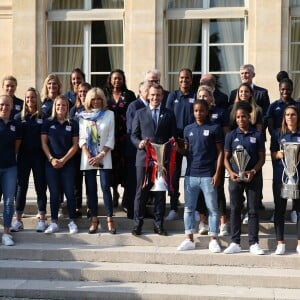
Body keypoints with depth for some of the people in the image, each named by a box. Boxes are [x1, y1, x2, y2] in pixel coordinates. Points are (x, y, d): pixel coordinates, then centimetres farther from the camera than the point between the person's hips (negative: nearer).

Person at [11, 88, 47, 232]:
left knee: (41, 187, 4)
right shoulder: (19, 117, 5)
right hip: (23, 157, 1)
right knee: (21, 187, 5)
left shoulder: (43, 117, 1)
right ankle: (18, 220, 12)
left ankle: (42, 219, 12)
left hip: (39, 157, -1)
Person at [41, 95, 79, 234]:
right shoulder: (48, 123, 4)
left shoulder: (73, 124, 2)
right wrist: (51, 159, -8)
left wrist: (63, 160, -8)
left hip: (67, 163, 0)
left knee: (70, 192, -1)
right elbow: (44, 143, 3)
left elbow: (75, 145, 1)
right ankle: (54, 223, 10)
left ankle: (72, 222, 9)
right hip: (51, 163, 0)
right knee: (54, 193, 3)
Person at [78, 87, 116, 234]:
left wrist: (101, 155, -8)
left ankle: (109, 219, -2)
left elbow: (111, 137, 1)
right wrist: (89, 157, -8)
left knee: (105, 187, -8)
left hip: (104, 157, -2)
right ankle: (94, 219, 7)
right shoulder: (83, 116, 9)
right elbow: (82, 138, 4)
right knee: (91, 188, 2)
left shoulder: (109, 114, 5)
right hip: (88, 157, 2)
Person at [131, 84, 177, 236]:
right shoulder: (140, 113, 9)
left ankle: (158, 224, 13)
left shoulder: (169, 114, 11)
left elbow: (173, 136, 8)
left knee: (160, 193, 6)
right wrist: (139, 143, -13)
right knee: (141, 192, 0)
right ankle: (137, 223, 7)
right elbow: (134, 135, 7)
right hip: (143, 157, -1)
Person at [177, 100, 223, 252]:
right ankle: (189, 239, 16)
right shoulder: (188, 129, 11)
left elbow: (220, 152, -1)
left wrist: (217, 173, -9)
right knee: (189, 208, 8)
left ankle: (213, 240, 9)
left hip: (208, 175, -4)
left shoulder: (215, 128, -1)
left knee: (212, 209, 2)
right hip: (191, 174, 4)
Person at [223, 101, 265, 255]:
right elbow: (226, 158, 6)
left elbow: (262, 158, 2)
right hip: (235, 177, 1)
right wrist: (231, 172, -11)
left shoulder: (257, 135, 1)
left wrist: (253, 171, -14)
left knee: (253, 210, 3)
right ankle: (235, 243, 12)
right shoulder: (231, 136, 4)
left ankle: (254, 243, 9)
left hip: (253, 177, -1)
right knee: (235, 210, 5)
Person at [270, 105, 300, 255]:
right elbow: (272, 154, 8)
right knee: (279, 209, 2)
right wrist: (279, 154, -13)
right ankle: (280, 243, 8)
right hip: (280, 176, 0)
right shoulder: (278, 134, 8)